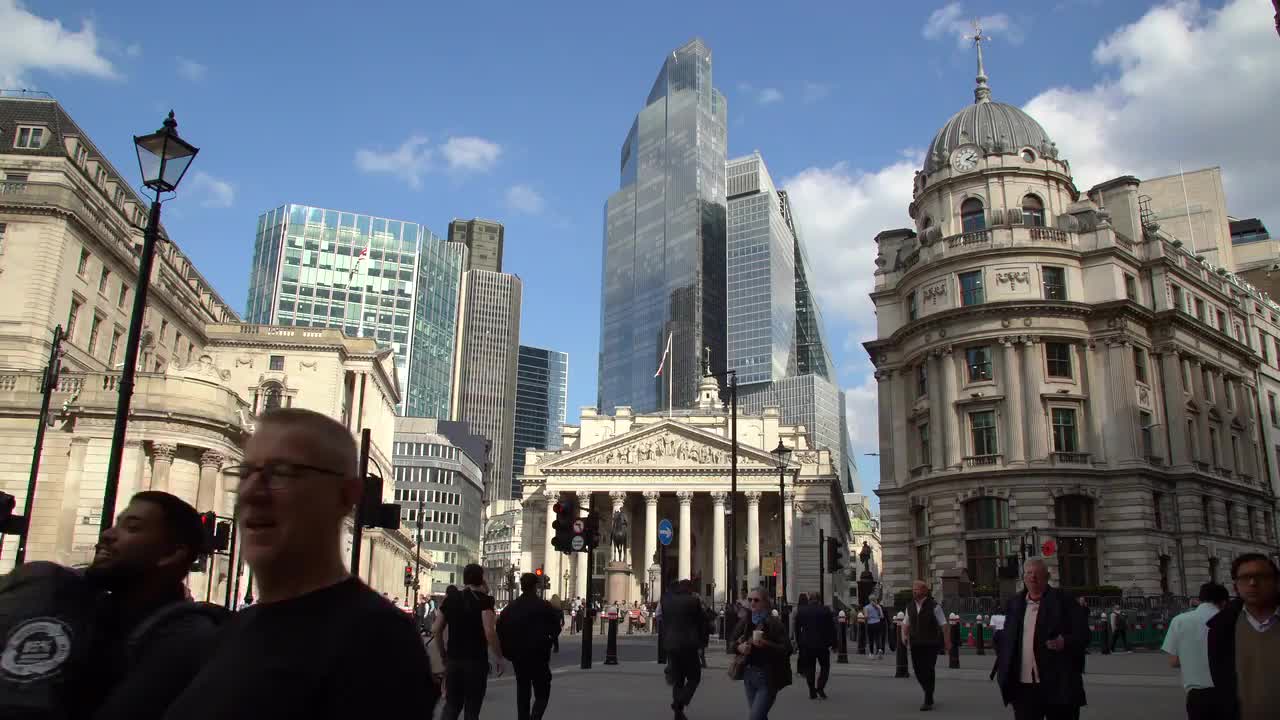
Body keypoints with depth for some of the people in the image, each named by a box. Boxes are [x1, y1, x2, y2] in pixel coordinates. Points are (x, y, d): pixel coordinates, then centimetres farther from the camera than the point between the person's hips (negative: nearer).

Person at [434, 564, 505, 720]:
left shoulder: (450, 599, 6)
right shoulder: (483, 600, -9)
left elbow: (435, 630, 8)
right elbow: (489, 632, -20)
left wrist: (443, 653, 21)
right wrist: (498, 657, -12)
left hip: (453, 659, 4)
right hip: (476, 660, -4)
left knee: (451, 705, 13)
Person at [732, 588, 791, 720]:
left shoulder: (774, 624, -11)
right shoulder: (745, 623, 5)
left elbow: (786, 650, -16)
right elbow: (733, 643, 16)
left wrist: (765, 644, -27)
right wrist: (740, 647, -6)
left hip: (767, 678, -6)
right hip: (749, 674, 6)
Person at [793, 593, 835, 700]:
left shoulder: (801, 611, 0)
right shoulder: (826, 610, -5)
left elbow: (797, 629, 5)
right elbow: (832, 628, -3)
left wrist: (798, 642, 13)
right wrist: (833, 643, 4)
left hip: (807, 644, 2)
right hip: (823, 644, -1)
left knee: (809, 668, 10)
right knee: (825, 667, 11)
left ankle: (812, 692, 7)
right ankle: (820, 687, -6)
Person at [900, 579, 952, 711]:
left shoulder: (934, 606, -7)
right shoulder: (910, 606, 7)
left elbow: (943, 625, -5)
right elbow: (906, 623, 16)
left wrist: (947, 643, -6)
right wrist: (904, 635, -1)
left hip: (931, 644, -5)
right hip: (915, 644, 5)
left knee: (928, 671, -5)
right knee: (918, 671, 8)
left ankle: (928, 702, 5)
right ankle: (929, 694, 32)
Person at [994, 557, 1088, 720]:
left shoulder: (1063, 600, -1)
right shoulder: (1014, 604, 12)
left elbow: (1082, 633, -5)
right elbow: (1006, 639, 18)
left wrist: (1066, 642, -24)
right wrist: (1003, 667, 4)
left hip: (1058, 685, -4)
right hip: (1023, 687, 4)